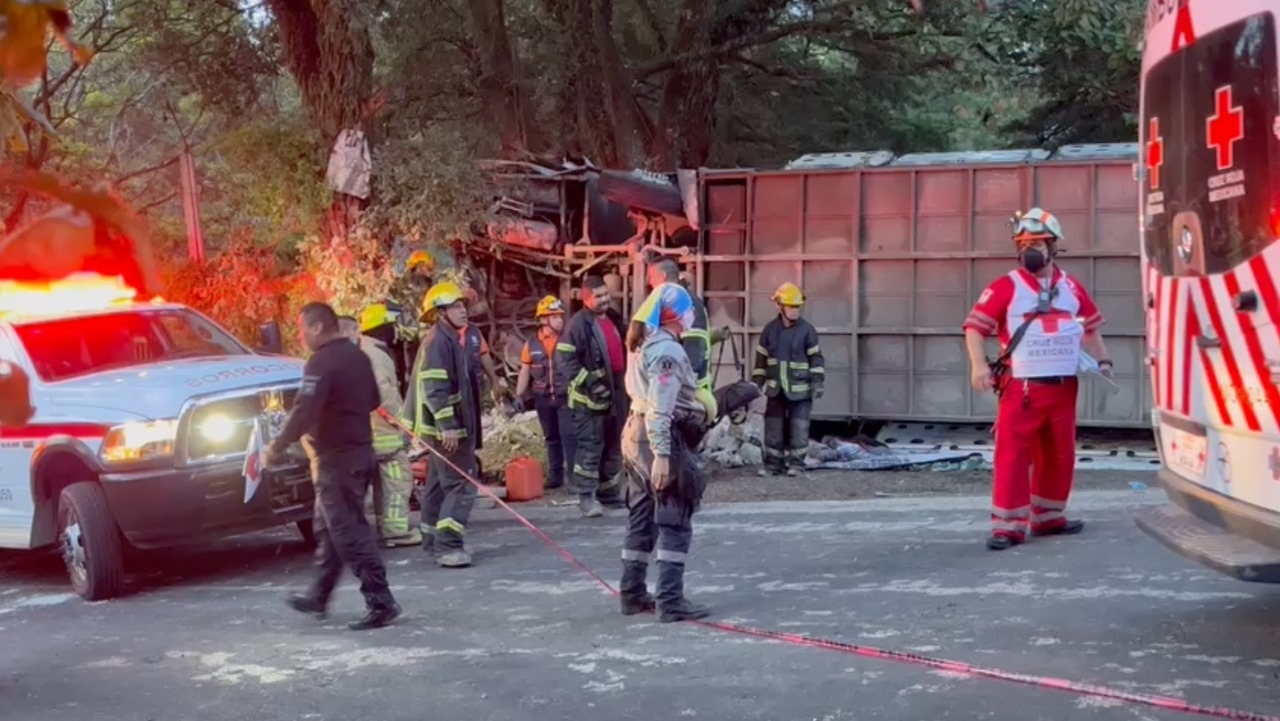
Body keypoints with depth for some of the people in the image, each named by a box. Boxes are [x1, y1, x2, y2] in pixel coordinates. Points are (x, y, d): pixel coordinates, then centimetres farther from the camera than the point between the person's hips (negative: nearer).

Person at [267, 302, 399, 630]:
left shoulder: (321, 364, -17)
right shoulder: (357, 357, 11)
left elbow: (304, 413, -22)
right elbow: (372, 400, 21)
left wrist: (276, 448, -14)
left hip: (337, 458, -10)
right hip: (360, 451, 10)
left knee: (349, 532, -7)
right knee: (334, 526, 18)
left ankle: (380, 601, -10)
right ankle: (319, 596, 28)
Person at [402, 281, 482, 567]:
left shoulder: (448, 339, 17)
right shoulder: (438, 341, -16)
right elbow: (435, 388, -24)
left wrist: (456, 426, 26)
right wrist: (447, 425, -28)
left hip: (448, 428, 11)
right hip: (446, 429, -11)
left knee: (440, 484, 16)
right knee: (461, 485, -13)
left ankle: (434, 541, 24)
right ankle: (448, 545, -17)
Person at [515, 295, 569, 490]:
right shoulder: (532, 345, 3)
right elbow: (525, 372, 7)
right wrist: (518, 397, 4)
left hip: (565, 395, -2)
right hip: (543, 398, 2)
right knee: (552, 438, 12)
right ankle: (555, 475, 19)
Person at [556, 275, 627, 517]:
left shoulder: (612, 320, 14)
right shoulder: (578, 324, -13)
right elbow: (565, 359, -18)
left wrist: (623, 385, 20)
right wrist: (588, 383, -22)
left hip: (613, 394, 8)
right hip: (589, 397, -8)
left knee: (612, 445, 15)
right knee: (590, 446, -8)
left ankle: (609, 490, 26)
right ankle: (586, 496, -4)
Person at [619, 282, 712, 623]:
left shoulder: (644, 346, 14)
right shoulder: (668, 351, -17)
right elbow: (660, 409, -24)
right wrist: (661, 455, -28)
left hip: (636, 433, 10)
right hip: (661, 439, -10)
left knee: (641, 519, 15)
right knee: (675, 524, -7)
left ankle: (632, 594, 21)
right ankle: (671, 601, -8)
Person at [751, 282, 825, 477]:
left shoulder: (807, 329, -6)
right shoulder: (770, 329, 3)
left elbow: (816, 357, -4)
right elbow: (761, 357, 10)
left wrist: (817, 381, -10)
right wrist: (758, 381, 8)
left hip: (800, 389, -3)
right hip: (775, 388, 3)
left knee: (798, 428, 0)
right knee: (773, 428, 6)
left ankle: (796, 463, 8)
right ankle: (773, 463, 13)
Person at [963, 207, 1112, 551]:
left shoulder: (1072, 287, 10)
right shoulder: (1006, 287, -5)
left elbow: (1090, 327, 22)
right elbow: (974, 326, -8)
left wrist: (1103, 361, 12)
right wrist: (979, 364, -21)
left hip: (1064, 387, 5)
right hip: (1021, 387, -5)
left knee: (1059, 455, 13)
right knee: (1013, 454, -8)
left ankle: (1048, 518, 26)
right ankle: (1008, 525, -6)